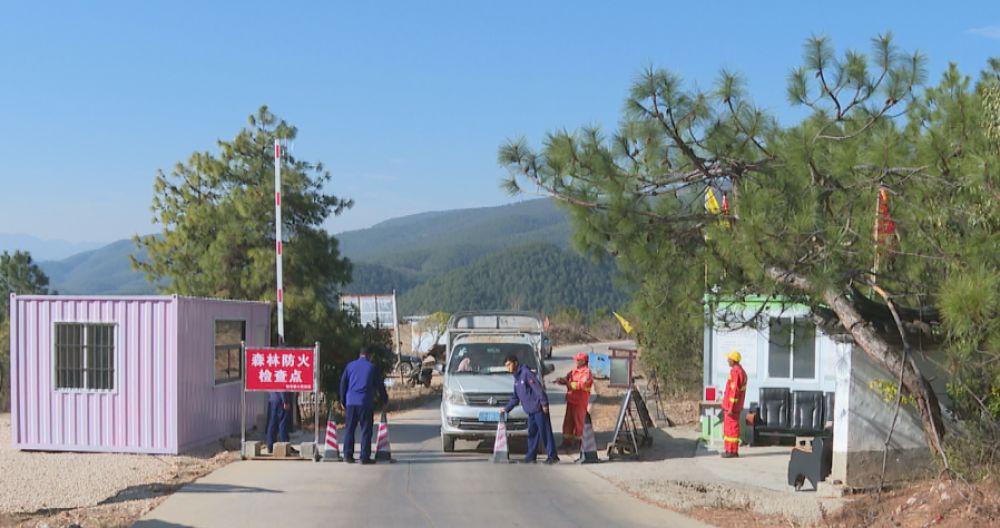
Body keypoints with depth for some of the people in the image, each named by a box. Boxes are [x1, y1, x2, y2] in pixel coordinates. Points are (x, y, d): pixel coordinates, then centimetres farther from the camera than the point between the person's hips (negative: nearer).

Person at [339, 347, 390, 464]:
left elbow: (343, 383, 11)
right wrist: (385, 400, 21)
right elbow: (380, 385, 8)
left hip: (351, 402, 3)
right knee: (366, 430, 0)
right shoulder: (372, 367, 2)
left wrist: (343, 401, 19)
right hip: (366, 402, -3)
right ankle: (365, 457, -3)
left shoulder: (350, 366, 9)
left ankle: (348, 455, 7)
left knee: (350, 429, 9)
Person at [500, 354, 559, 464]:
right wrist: (506, 409, 25)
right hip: (531, 410, 9)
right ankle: (531, 456, 18)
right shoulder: (517, 378, 18)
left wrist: (544, 403, -22)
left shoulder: (526, 373, -11)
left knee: (545, 431, -8)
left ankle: (552, 456, -7)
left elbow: (538, 388, -18)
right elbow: (515, 398, 27)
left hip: (538, 407, -9)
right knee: (532, 433, 12)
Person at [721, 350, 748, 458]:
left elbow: (734, 391, -22)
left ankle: (732, 451, -1)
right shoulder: (741, 371, 14)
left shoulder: (735, 372, -19)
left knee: (731, 427, -5)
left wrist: (731, 408, -21)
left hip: (731, 406, -10)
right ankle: (731, 450, 18)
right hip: (736, 406, 10)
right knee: (730, 427, 14)